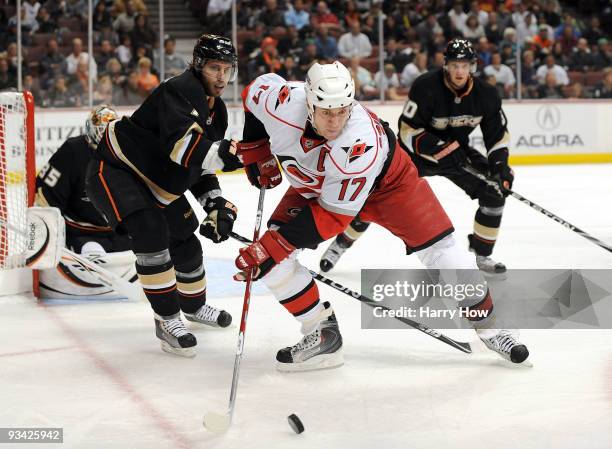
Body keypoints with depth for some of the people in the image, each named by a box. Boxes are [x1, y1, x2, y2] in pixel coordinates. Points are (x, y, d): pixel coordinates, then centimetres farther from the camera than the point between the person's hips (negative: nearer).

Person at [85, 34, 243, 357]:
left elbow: (201, 164, 12)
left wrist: (216, 204, -2)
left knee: (186, 243, 17)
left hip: (155, 183, 10)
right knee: (152, 233, -28)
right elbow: (180, 143, -41)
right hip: (114, 170, -10)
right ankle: (166, 321, -20)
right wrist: (224, 154, -52)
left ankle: (194, 305, 45)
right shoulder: (180, 90, -24)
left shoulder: (216, 111, 6)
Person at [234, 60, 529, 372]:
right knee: (271, 255, -14)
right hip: (312, 185, 4)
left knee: (438, 249, -10)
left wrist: (276, 244, -39)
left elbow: (333, 213, -36)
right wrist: (256, 153, -4)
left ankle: (486, 322, 12)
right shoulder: (283, 102, -34)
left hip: (385, 179, -4)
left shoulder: (361, 143, -42)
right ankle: (323, 334, -2)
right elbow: (254, 91, -8)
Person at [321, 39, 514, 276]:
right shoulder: (426, 86, -27)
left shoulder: (486, 94, -14)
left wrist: (500, 165, -17)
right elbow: (408, 131, -27)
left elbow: (499, 134, -2)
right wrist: (443, 150, -33)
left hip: (457, 150, 4)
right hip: (417, 150, -4)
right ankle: (341, 243, 13)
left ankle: (483, 255, 4)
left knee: (495, 190, -11)